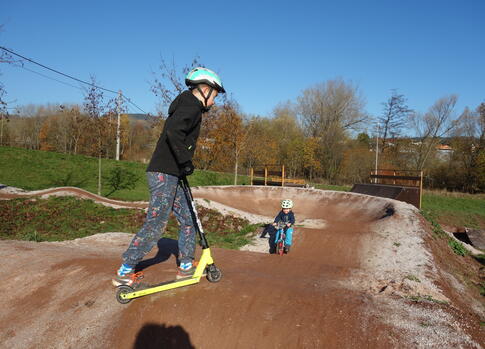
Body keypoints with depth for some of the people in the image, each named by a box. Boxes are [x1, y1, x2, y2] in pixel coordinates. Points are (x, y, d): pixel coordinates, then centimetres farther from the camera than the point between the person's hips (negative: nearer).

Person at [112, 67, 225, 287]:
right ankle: (124, 272, 5)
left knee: (188, 219, 14)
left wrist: (183, 165, 16)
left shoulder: (188, 107, 21)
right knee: (156, 225, -6)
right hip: (163, 174, -11)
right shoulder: (191, 107, -11)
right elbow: (173, 132, -28)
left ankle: (186, 265, 24)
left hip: (170, 175, 11)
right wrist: (185, 161, -20)